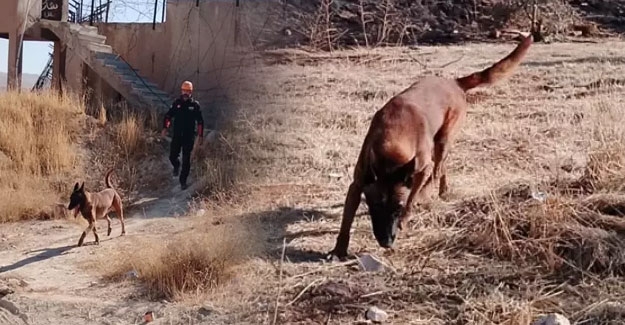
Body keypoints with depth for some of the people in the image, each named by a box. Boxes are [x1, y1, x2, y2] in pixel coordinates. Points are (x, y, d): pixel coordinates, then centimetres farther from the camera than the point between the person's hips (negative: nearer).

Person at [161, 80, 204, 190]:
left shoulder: (195, 105, -1)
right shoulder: (176, 103, 2)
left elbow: (200, 121, 4)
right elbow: (168, 116, 5)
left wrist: (200, 135, 0)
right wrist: (165, 128, -10)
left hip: (189, 136, -1)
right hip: (177, 135, 2)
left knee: (186, 159, -2)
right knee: (172, 156, 1)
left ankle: (183, 181, 8)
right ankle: (176, 166, 37)